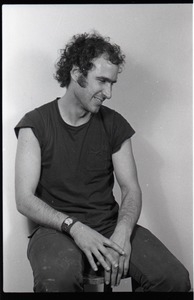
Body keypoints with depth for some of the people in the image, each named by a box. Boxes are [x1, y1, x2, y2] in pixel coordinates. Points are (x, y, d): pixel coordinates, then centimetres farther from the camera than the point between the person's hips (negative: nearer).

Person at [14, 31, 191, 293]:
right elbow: (24, 199, -8)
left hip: (110, 224, 4)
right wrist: (74, 227, -24)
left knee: (176, 278, -19)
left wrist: (122, 233, -18)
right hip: (57, 228, -3)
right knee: (57, 278, -39)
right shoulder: (35, 124, -2)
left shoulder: (114, 124, 8)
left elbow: (131, 189, 4)